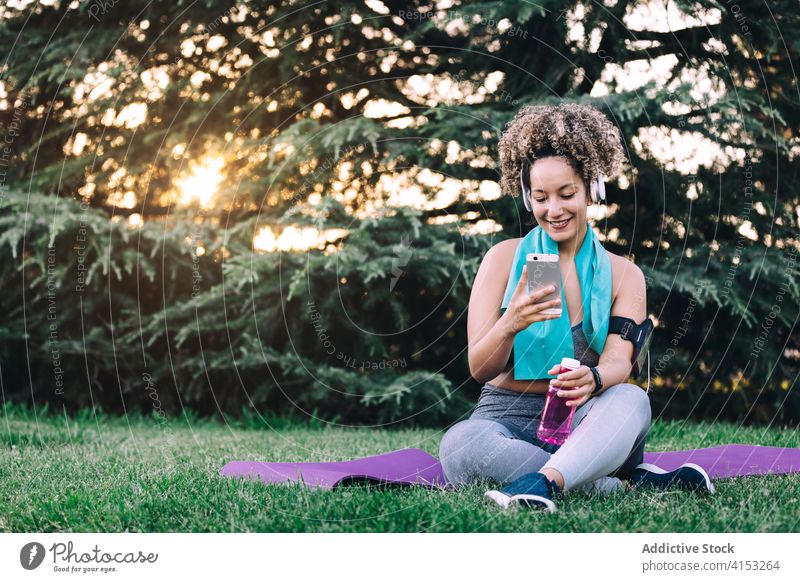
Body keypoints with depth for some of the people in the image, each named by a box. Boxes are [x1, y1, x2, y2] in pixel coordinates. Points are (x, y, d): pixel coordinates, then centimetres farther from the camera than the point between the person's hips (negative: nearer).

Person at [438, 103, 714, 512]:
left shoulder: (623, 275, 8)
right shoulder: (505, 259, 4)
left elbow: (618, 363, -9)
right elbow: (479, 369, -4)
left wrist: (591, 379, -36)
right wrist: (511, 324, -27)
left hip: (585, 423, 1)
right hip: (509, 418, 0)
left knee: (631, 400, -33)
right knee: (459, 444, -35)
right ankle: (629, 483, -30)